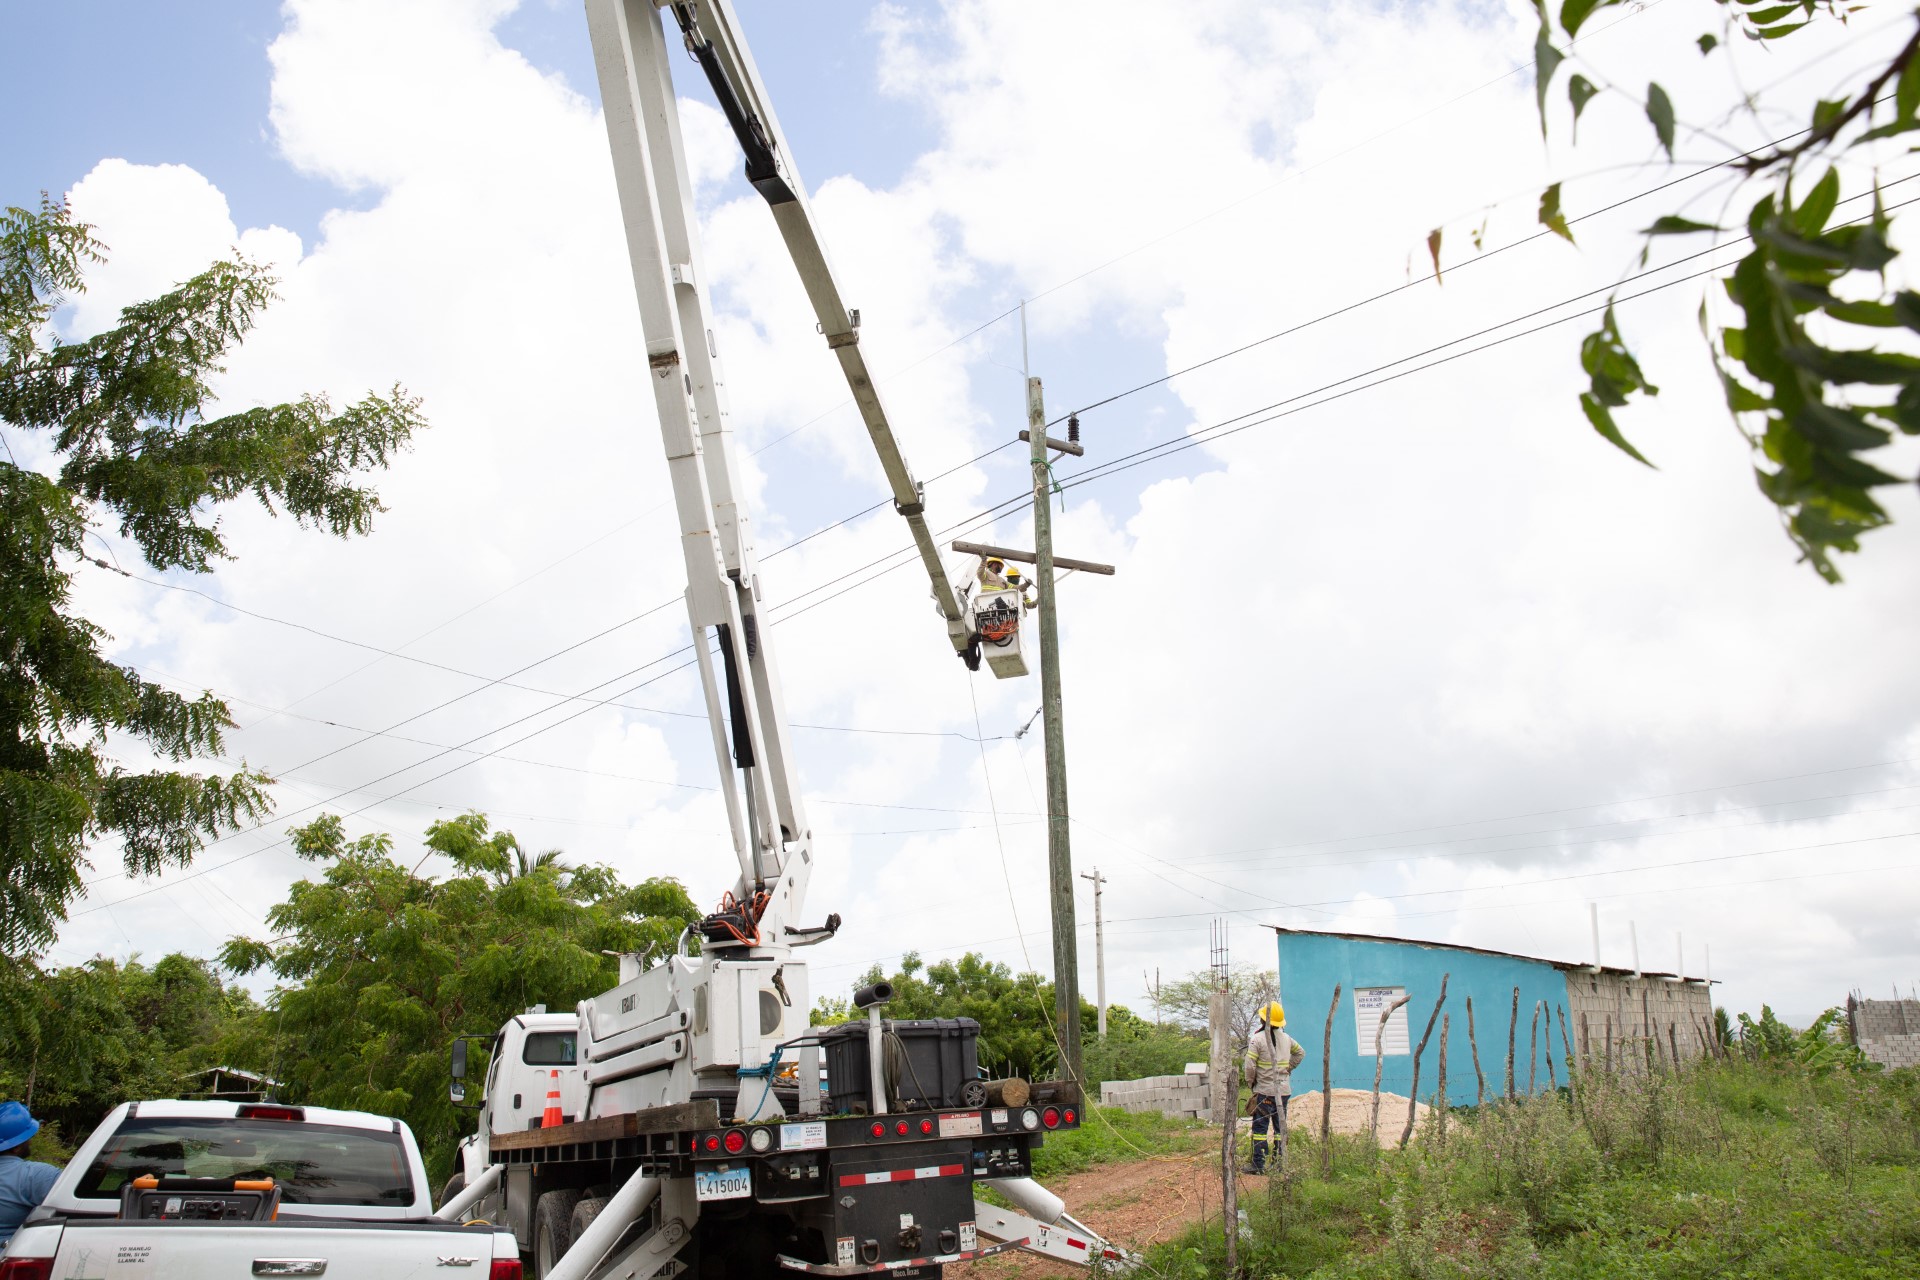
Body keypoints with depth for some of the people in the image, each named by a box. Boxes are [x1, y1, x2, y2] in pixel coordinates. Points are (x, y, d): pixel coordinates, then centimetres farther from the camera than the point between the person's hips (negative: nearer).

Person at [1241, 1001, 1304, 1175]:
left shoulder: (1257, 1039, -13)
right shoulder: (1286, 1038, 6)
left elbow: (1249, 1065, -15)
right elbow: (1300, 1052, 24)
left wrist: (1251, 1082, 2)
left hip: (1264, 1090, -5)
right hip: (1284, 1090, 5)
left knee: (1260, 1127, -1)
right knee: (1281, 1126, 12)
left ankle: (1259, 1164, -4)